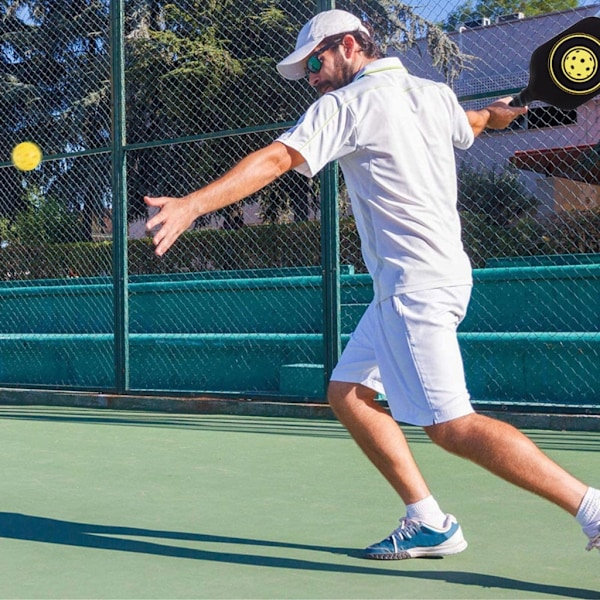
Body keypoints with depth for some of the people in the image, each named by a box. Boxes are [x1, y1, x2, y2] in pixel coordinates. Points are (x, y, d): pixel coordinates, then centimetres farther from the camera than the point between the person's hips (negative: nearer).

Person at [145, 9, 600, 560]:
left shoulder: (347, 105, -9)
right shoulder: (435, 94, 14)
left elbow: (275, 159, -20)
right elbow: (466, 126, 36)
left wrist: (192, 205, -25)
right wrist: (495, 114, 60)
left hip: (416, 284, -9)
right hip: (413, 284, 9)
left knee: (451, 425, -11)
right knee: (348, 395, 12)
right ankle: (429, 524, 11)